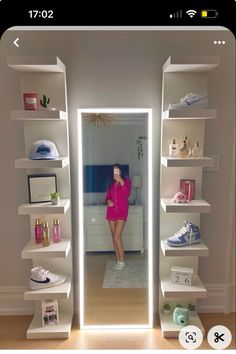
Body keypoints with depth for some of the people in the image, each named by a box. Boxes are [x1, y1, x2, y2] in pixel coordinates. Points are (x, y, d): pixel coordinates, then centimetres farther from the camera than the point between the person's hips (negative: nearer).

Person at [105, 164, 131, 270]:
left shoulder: (126, 180, -1)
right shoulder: (110, 183, 11)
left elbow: (127, 195, -15)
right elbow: (108, 196, 14)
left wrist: (121, 182, -20)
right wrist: (108, 201, -8)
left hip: (122, 211, -5)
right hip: (111, 211, 5)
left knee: (117, 237, -12)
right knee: (114, 237, 7)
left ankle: (122, 261, 2)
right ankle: (118, 261, 16)